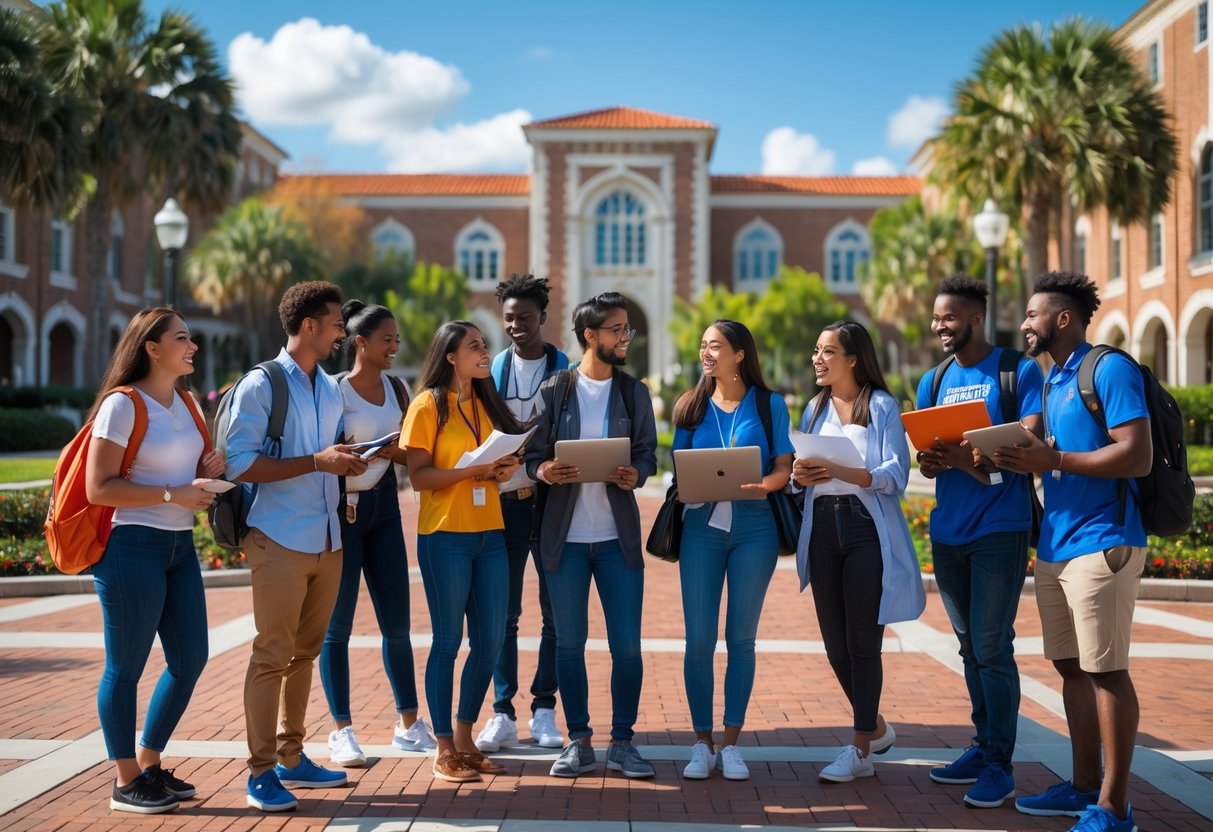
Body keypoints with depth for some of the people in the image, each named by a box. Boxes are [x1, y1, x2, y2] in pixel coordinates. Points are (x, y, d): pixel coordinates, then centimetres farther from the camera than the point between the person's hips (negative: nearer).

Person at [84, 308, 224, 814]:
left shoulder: (187, 403, 13)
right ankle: (125, 783, 14)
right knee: (126, 667, 2)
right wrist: (172, 494, -21)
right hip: (132, 547, -8)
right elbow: (98, 488, -17)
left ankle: (149, 765, 27)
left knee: (190, 659, 11)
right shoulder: (122, 405, -11)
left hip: (179, 546, 8)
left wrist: (209, 470, 4)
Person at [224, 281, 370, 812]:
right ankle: (261, 771, 4)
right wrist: (317, 461, -21)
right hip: (280, 540, -7)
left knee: (305, 652, 12)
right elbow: (240, 465, -16)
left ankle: (291, 758, 22)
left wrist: (347, 462, 3)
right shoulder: (260, 386, -8)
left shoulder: (331, 389, 15)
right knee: (272, 655, -3)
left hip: (328, 539, 7)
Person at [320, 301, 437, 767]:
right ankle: (342, 732, 10)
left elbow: (406, 453, 8)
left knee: (397, 622, 8)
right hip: (341, 507, -5)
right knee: (337, 625, 2)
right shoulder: (335, 390, -8)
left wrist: (378, 449, -13)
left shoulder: (395, 388, 9)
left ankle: (408, 725, 18)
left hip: (383, 506, 6)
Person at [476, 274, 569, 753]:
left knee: (556, 611, 4)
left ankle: (544, 709, 15)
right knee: (503, 612, 2)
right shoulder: (493, 369, 8)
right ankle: (503, 713, 10)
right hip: (504, 499, 1)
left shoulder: (567, 370, 3)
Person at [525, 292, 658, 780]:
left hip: (618, 534, 1)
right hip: (565, 534, -1)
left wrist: (635, 474, -16)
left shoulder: (634, 393, 8)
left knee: (627, 644, 0)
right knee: (569, 643, 5)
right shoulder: (554, 391, 3)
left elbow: (647, 453, 6)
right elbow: (533, 455, 3)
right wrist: (544, 471, -20)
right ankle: (578, 741, 18)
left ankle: (622, 741, 13)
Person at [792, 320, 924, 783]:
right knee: (835, 642, 10)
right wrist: (800, 475, -10)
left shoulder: (881, 406, -3)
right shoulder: (816, 409, 15)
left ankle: (860, 751, 4)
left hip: (868, 528, -6)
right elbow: (803, 477, 14)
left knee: (862, 641, -3)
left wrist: (842, 471, -27)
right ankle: (876, 727, 30)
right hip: (823, 528, 6)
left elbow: (896, 475, -13)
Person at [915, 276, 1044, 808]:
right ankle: (983, 746, 23)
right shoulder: (933, 382, 13)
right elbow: (927, 463, 13)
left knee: (992, 647, -5)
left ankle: (999, 764, 3)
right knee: (970, 645, 12)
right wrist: (931, 461, -11)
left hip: (999, 529, -6)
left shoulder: (1019, 371, -3)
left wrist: (973, 458, -26)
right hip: (947, 532, 6)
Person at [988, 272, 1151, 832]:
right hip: (1054, 546, 9)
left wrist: (1053, 461, -21)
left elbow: (1137, 456, -17)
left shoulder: (1109, 369, -9)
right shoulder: (1051, 382, 17)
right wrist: (1023, 459, 3)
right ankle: (1084, 786, 21)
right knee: (1071, 667, 11)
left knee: (1105, 671, -5)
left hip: (1102, 544, -9)